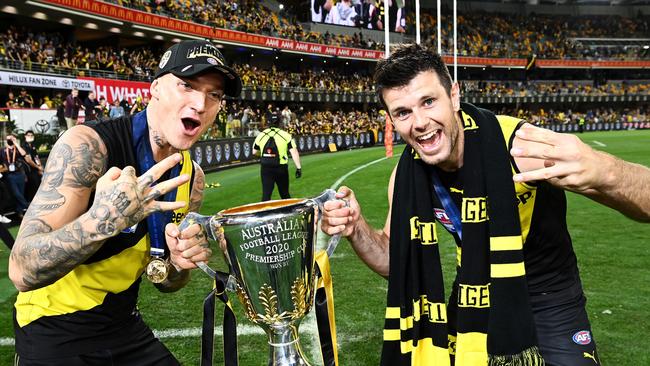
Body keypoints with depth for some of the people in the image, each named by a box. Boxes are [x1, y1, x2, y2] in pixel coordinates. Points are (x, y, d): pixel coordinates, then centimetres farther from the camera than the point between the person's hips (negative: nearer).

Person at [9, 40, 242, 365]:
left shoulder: (192, 177, -4)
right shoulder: (87, 145, -23)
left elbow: (165, 281, 4)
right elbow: (23, 270, -29)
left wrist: (180, 262, -18)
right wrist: (103, 219, -45)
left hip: (124, 325, 6)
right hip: (54, 333, -6)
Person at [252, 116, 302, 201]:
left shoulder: (261, 135, 1)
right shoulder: (286, 135, -7)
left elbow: (254, 152, 11)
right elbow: (294, 152, -13)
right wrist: (298, 167, -10)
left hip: (265, 168, 1)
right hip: (281, 168, -1)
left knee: (266, 194, 2)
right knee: (285, 194, 14)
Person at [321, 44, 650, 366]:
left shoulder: (519, 145, -29)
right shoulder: (407, 176, -14)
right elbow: (393, 261, 0)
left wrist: (602, 175, -54)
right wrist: (356, 229, -21)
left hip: (551, 304, -3)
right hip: (476, 302, 4)